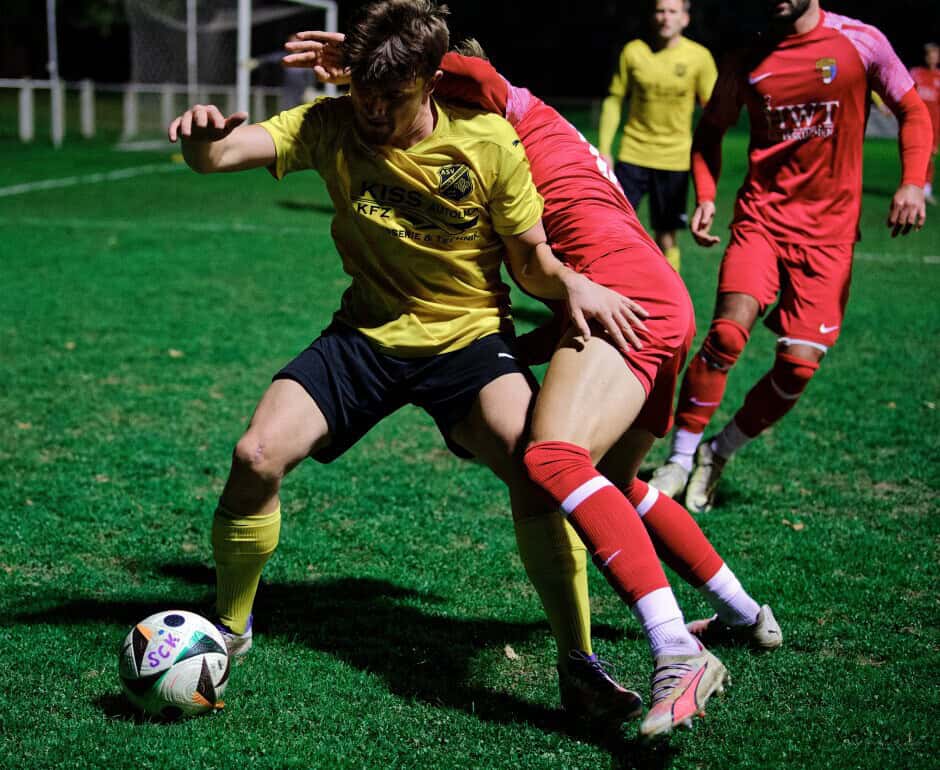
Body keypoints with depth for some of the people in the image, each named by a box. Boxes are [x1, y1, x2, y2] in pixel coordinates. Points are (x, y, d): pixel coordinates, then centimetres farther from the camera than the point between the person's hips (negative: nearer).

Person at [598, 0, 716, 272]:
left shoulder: (699, 57, -2)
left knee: (666, 236, 5)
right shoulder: (633, 51, 0)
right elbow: (614, 100, 6)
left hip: (674, 160, 0)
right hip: (632, 155, 1)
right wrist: (604, 149, 1)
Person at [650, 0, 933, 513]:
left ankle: (719, 452, 16)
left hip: (829, 231, 0)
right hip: (762, 216, 0)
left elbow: (913, 112, 7)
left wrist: (913, 183, -8)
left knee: (798, 365, -7)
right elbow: (710, 131, 18)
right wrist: (706, 195, 2)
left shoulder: (861, 43, -2)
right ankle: (679, 461, -9)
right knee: (728, 332, -22)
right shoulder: (747, 62, 4)